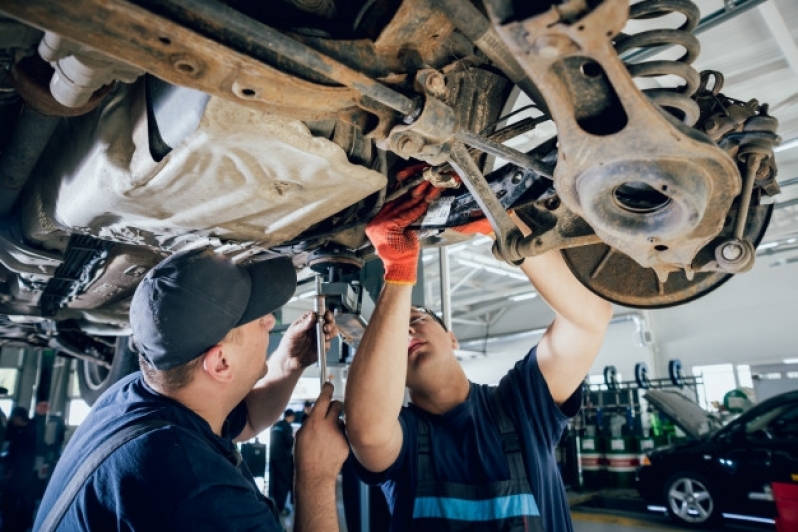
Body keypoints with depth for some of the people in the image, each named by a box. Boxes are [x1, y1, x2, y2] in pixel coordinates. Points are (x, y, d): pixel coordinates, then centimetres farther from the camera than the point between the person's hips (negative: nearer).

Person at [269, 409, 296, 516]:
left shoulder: (275, 425, 11)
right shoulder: (288, 426, -13)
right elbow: (289, 442, -17)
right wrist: (293, 438, 2)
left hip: (273, 455, 8)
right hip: (283, 457, -8)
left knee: (273, 481, 14)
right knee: (284, 482, 0)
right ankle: (280, 507, 0)